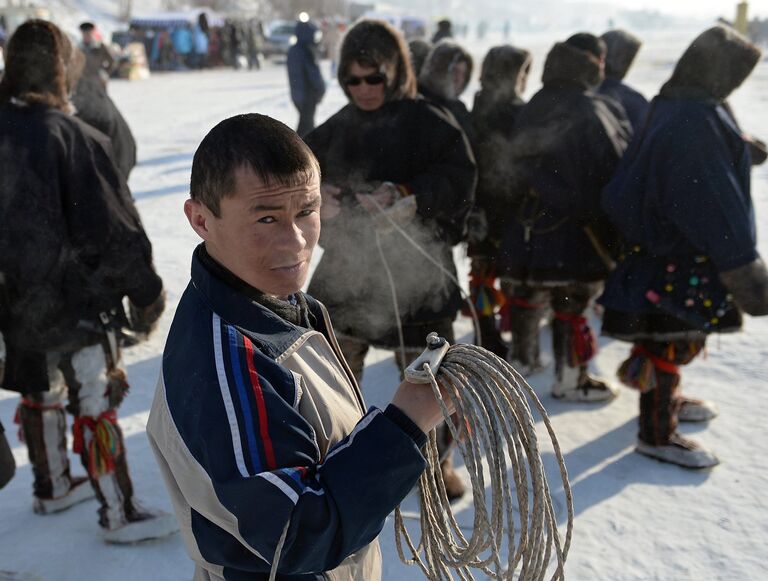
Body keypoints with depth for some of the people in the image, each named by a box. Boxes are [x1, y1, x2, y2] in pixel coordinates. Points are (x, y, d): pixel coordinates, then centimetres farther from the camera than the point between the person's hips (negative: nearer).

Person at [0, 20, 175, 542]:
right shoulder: (70, 137, -21)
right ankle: (119, 516, 14)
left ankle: (52, 488, 41)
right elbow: (114, 225, -18)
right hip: (76, 297, -7)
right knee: (95, 404, 2)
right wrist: (146, 290, -6)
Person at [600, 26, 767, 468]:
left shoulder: (672, 111, 7)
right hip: (683, 260, -10)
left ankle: (666, 399, 44)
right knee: (670, 342, 2)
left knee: (682, 334, 25)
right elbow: (715, 204, -27)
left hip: (667, 246, 10)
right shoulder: (698, 121, -24)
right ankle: (657, 434, 15)